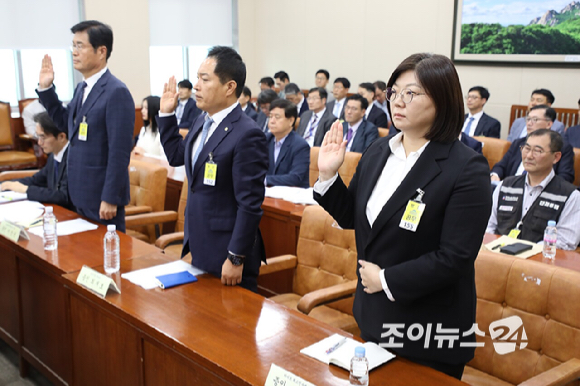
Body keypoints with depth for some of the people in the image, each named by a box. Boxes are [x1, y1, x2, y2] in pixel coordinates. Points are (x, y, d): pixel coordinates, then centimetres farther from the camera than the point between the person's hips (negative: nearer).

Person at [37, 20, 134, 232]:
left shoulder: (116, 92, -18)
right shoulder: (82, 88, 10)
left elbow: (120, 152, -20)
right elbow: (65, 122, 23)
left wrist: (110, 199, -20)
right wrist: (46, 89, 12)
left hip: (102, 198, -8)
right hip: (81, 195, 9)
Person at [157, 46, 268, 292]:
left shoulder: (247, 135, -22)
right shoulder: (202, 122, 6)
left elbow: (250, 205, -22)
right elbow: (176, 155, 23)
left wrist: (236, 259, -20)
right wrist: (166, 114, 12)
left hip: (227, 255, -9)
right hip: (199, 248, 9)